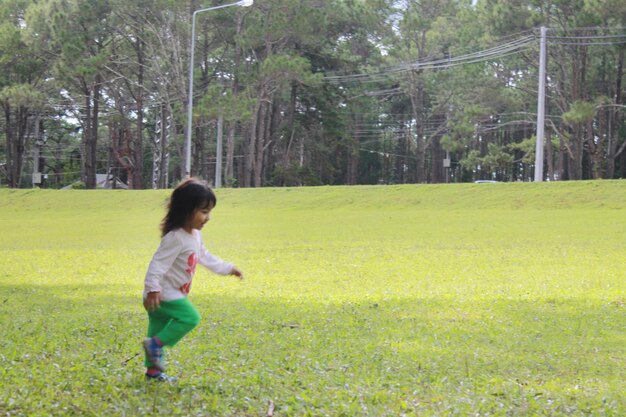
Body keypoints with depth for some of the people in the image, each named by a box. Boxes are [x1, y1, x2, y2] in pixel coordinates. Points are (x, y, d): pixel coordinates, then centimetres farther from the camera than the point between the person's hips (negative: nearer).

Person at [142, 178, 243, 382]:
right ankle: (155, 344, -10)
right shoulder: (175, 238, -23)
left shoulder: (195, 235, 10)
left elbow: (204, 257, 26)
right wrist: (152, 289, -36)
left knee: (159, 328, 13)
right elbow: (158, 263, -27)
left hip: (172, 294, 10)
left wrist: (227, 268, 31)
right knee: (190, 318, -16)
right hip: (162, 295, -10)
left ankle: (153, 369, 20)